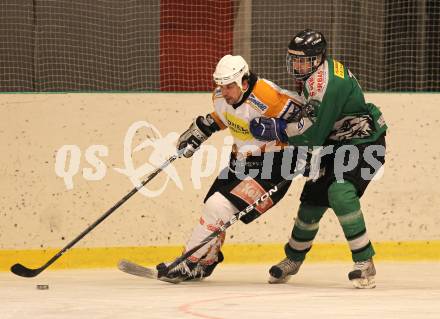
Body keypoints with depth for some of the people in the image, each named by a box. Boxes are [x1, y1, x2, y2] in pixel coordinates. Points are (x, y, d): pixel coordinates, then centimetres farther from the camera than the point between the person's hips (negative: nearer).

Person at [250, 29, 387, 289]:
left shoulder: (325, 83, -28)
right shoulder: (312, 74, 4)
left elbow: (312, 133, -28)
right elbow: (308, 114, 22)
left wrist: (274, 129, -19)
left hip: (364, 142, -10)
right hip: (336, 143, 10)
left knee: (340, 193, -30)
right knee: (313, 198, 12)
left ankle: (365, 263, -24)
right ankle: (293, 259, 32)